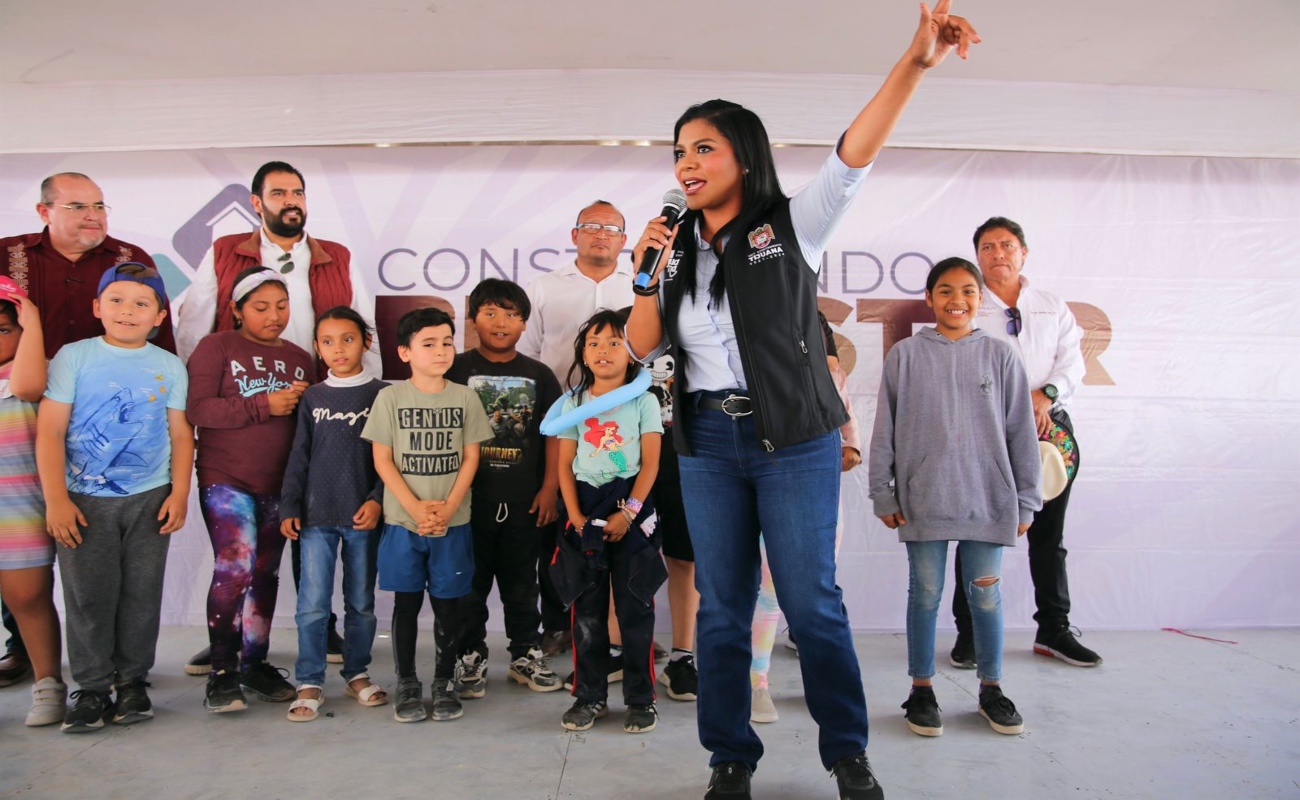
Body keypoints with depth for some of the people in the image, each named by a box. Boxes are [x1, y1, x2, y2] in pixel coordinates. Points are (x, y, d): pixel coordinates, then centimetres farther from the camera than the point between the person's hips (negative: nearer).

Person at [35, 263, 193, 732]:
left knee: (142, 594, 6)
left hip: (150, 499, 1)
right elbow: (49, 432, -3)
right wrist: (55, 499, -9)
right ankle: (92, 687, 16)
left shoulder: (169, 366, 5)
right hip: (85, 500, -1)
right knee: (88, 595, 3)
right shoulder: (73, 357, 0)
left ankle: (132, 681, 20)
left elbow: (181, 435, 6)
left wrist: (179, 493, -3)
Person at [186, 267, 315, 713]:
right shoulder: (216, 347, 0)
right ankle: (222, 673, -4)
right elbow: (199, 409, -12)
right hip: (226, 480, -5)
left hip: (279, 485, 5)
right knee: (234, 567, -15)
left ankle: (255, 665, 22)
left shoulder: (300, 359, 14)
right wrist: (265, 405, -16)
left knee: (266, 575, 10)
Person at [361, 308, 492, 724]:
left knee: (450, 604, 6)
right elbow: (383, 460, -3)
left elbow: (470, 458, 2)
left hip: (453, 522, 1)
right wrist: (416, 508, -13)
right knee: (406, 603, 7)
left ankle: (445, 681, 22)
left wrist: (448, 507, -11)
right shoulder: (391, 397, -2)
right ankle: (406, 685, 21)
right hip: (402, 521, -1)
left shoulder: (465, 397, 2)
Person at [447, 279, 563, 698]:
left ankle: (526, 654, 26)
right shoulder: (456, 369, 0)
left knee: (521, 583, 13)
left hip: (523, 501, 2)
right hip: (469, 498, -1)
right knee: (470, 582, 8)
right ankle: (470, 656, 21)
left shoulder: (539, 375, 6)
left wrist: (549, 488, 0)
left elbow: (553, 433, 6)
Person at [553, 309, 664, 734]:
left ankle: (641, 697, 13)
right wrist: (575, 515, -6)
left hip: (632, 511, -2)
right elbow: (565, 465, 6)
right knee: (586, 609, 8)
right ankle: (590, 696, 19)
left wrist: (628, 513, -13)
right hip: (586, 512, 3)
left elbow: (650, 463, -4)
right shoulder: (574, 403, 8)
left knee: (635, 608, 2)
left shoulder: (642, 401, 1)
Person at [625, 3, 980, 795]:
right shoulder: (678, 249, 10)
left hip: (794, 439, -3)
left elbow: (855, 153, -16)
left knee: (812, 600, 2)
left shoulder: (791, 224, -1)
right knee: (722, 607, 8)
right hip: (707, 441, 4)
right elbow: (642, 346, 8)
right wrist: (650, 273, -6)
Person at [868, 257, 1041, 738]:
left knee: (986, 593, 9)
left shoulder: (998, 355, 4)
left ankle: (991, 688, 26)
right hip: (923, 497, -1)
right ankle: (921, 689, 20)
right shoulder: (906, 355, 2)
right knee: (925, 593, 7)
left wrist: (1026, 499, 6)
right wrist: (883, 495, 0)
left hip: (987, 498, 1)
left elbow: (1021, 432, 7)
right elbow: (885, 431, 3)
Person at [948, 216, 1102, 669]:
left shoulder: (1054, 308, 16)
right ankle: (969, 633, 7)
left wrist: (1046, 396, -14)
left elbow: (1072, 363, 6)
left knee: (1049, 535, 11)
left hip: (1049, 425, 4)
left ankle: (1053, 629, 23)